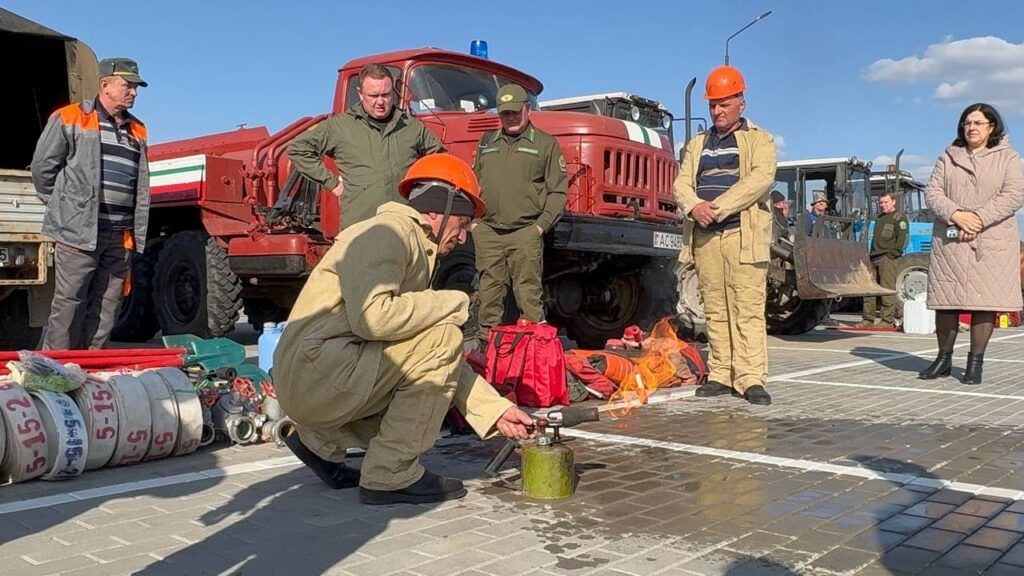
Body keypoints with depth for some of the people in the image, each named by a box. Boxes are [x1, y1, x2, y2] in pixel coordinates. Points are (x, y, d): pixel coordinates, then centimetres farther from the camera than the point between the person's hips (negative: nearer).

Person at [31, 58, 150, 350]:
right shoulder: (70, 119, 1)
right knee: (68, 304, -4)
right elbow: (43, 166, 4)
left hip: (120, 236, 6)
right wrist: (61, 206, 8)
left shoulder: (137, 131, 18)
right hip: (79, 231, -5)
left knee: (106, 309, 8)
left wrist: (136, 233, 14)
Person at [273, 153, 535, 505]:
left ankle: (321, 441, 18)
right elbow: (372, 316, -27)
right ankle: (391, 476, -10)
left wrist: (496, 410, 12)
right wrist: (452, 303, -13)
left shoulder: (417, 249, 20)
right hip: (313, 369, -10)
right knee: (442, 337, -16)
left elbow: (444, 362, 19)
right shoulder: (390, 231, -9)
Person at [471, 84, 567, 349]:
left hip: (525, 232, -3)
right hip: (487, 232, 4)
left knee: (528, 293, -6)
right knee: (489, 293, 5)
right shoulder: (487, 142, 20)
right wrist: (473, 220, 10)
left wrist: (541, 225, -7)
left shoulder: (546, 143, 7)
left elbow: (558, 190, 3)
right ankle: (486, 344, 13)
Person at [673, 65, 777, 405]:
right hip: (705, 237, 4)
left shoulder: (759, 139, 10)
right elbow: (681, 183, 12)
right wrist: (694, 206, -12)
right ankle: (721, 375, 7)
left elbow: (761, 179, -8)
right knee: (715, 310, 3)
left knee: (747, 309, -10)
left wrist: (717, 208, -16)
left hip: (743, 234, -4)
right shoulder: (698, 144, 24)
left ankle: (751, 378, -10)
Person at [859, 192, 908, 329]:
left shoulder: (899, 217, 0)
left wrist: (892, 254, -14)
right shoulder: (880, 218, 26)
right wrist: (871, 254, 17)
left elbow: (902, 239, -9)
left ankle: (888, 320, -6)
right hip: (874, 258, 8)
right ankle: (868, 319, 9)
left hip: (888, 259, -8)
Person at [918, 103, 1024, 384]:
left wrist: (980, 218, -17)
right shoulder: (948, 157, 14)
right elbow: (932, 191, 4)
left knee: (985, 300, -4)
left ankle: (975, 361, 4)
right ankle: (944, 359, 13)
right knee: (946, 300, 2)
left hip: (992, 242, -2)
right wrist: (956, 215, -14)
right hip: (949, 240, 2)